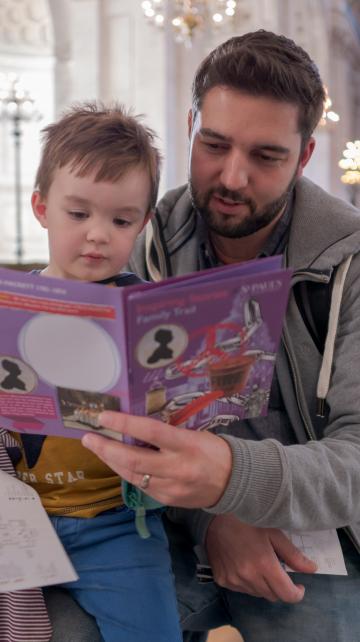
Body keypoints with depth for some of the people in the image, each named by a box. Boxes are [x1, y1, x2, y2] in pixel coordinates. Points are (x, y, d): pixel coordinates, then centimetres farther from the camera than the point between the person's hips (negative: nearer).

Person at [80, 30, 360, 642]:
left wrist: (237, 477, -41)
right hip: (175, 526, 2)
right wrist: (210, 518, -21)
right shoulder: (153, 244, -3)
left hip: (308, 539, -1)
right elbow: (132, 408, -3)